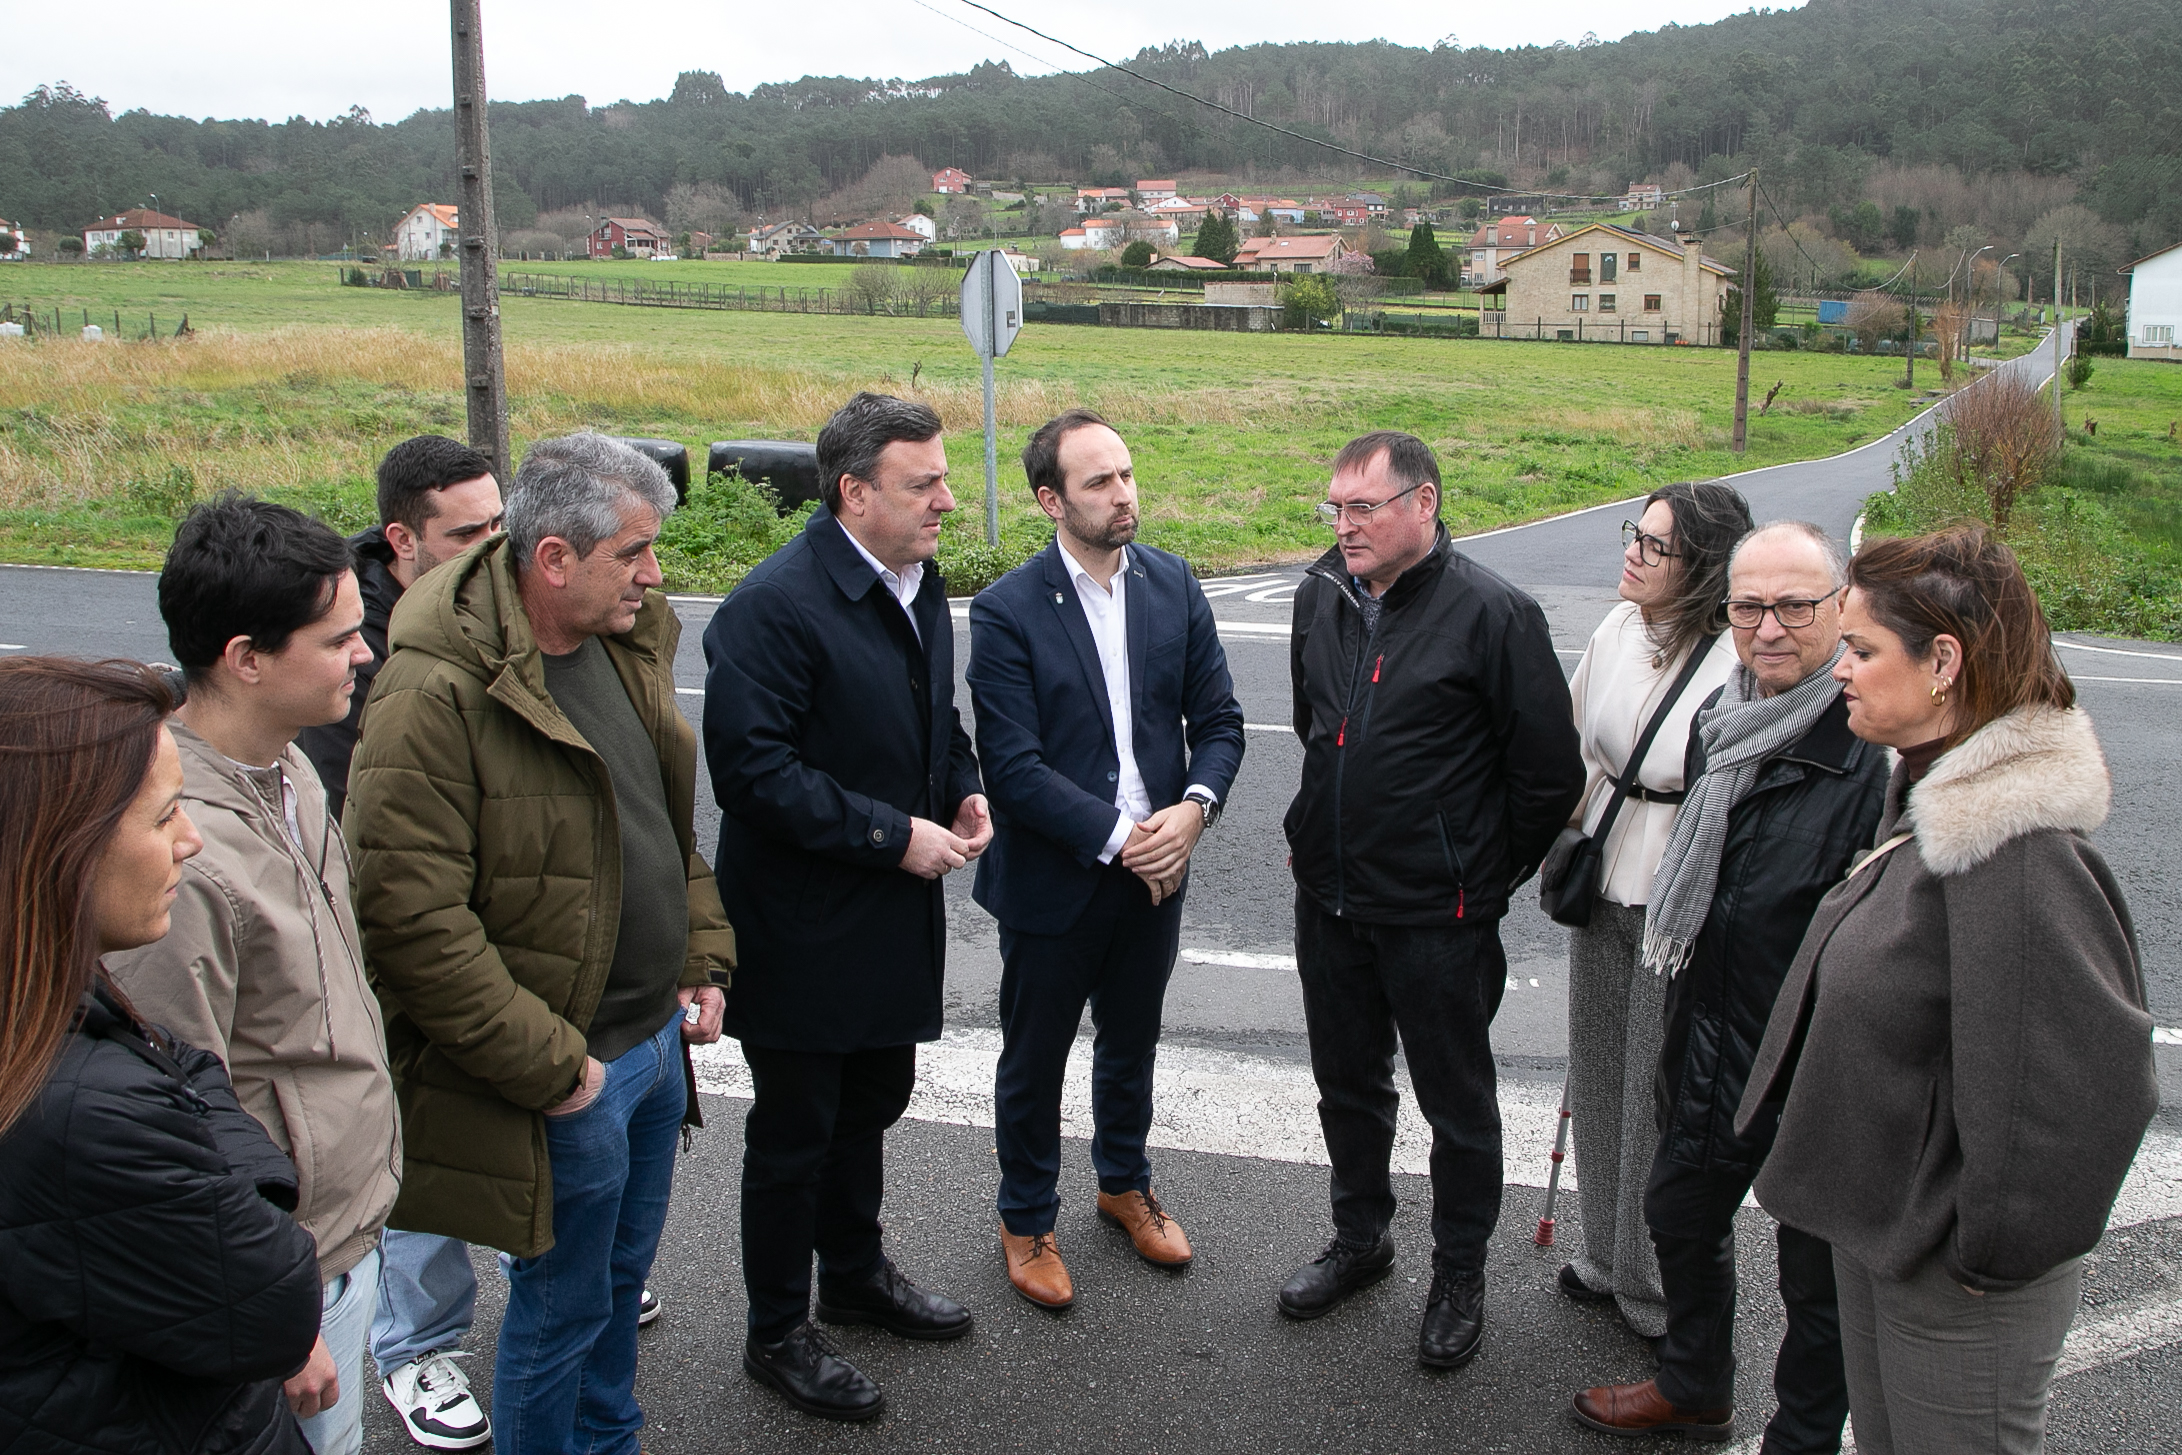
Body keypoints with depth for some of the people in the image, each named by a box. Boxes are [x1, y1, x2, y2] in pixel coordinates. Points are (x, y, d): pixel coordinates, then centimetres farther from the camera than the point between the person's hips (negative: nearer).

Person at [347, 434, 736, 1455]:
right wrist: (547, 1065, -21)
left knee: (621, 1273, 25)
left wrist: (702, 960, 9)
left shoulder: (626, 644, 4)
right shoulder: (434, 698, -23)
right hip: (565, 1077, -8)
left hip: (657, 1038, 8)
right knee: (563, 1306, 11)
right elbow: (413, 919, -25)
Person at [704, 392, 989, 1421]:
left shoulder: (919, 582, 6)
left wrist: (964, 793, 0)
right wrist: (893, 835, -24)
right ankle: (778, 1335, 27)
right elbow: (753, 769, -26)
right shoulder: (774, 605, -22)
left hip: (895, 914, 8)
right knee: (794, 1133, 8)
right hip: (805, 929, -8)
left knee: (871, 1104, 24)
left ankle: (856, 1275, 46)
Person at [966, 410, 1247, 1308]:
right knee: (1034, 1063, 14)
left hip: (1155, 872, 4)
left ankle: (1125, 1184, 47)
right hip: (1052, 883, -4)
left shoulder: (1173, 584, -2)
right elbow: (1015, 768, -20)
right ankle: (1026, 1222, 35)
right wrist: (1121, 839, -23)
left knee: (1131, 1044, 24)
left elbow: (1218, 720, 0)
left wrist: (1193, 808, -18)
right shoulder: (1007, 612, -17)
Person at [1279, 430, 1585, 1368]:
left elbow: (1549, 771, -11)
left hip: (1436, 914, -6)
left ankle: (1459, 1272, 30)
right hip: (1327, 899, 6)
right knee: (1348, 1082, 21)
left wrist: (1484, 877, -2)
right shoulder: (1322, 595, 3)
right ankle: (1360, 1236, 42)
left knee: (1456, 1103, 11)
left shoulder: (1491, 613, -17)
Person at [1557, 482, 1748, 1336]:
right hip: (1604, 884, 7)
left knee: (1664, 1100, 5)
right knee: (1599, 1080, 18)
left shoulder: (1741, 659, -21)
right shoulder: (1619, 630, 1)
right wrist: (1568, 840, 14)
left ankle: (1661, 1292, 26)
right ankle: (1607, 1257, 38)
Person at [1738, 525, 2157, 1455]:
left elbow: (2089, 1080, -31)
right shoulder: (1931, 800, 3)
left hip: (1959, 1283, -9)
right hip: (1883, 1224, 9)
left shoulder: (2019, 854, -29)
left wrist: (1995, 1252, -19)